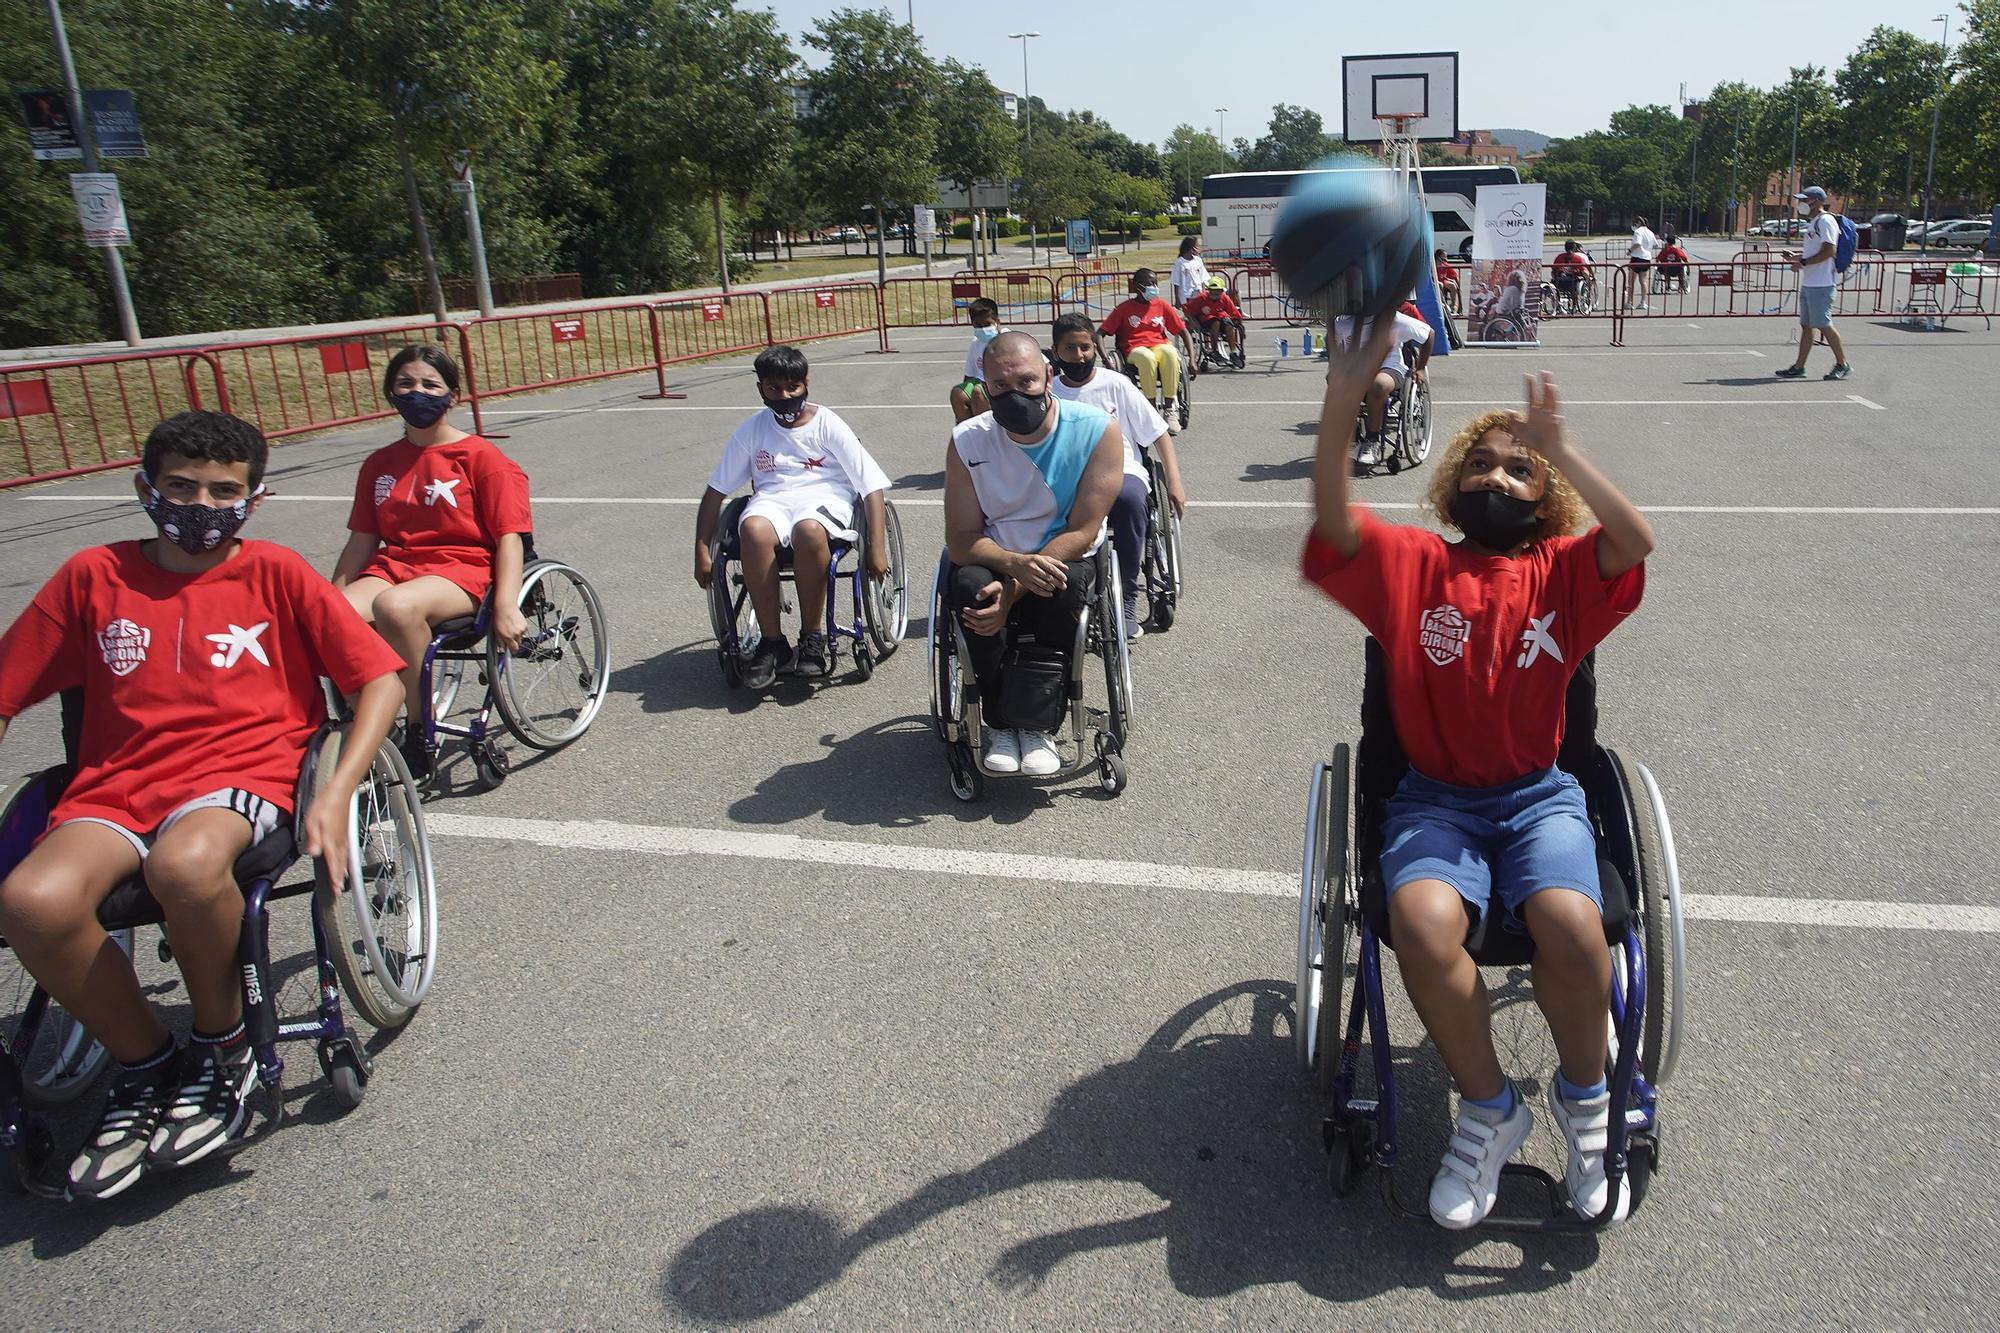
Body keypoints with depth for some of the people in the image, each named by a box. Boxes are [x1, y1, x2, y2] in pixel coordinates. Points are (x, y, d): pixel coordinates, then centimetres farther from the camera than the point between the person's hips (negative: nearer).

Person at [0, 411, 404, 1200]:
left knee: (185, 863, -37)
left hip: (244, 772, -2)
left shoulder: (274, 572, 7)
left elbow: (380, 678, 1)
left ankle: (222, 1048, -6)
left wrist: (335, 795, -12)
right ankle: (146, 1067, -1)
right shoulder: (94, 576, 12)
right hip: (115, 787, 3)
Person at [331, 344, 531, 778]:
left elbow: (509, 536, -6)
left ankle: (420, 732, -19)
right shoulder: (380, 464, 17)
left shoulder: (481, 458, 1)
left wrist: (506, 607, -18)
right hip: (392, 566, 5)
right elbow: (361, 541, 19)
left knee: (394, 606, -38)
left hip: (462, 570, -5)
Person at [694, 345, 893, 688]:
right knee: (754, 529, -36)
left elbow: (872, 486, -1)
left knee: (808, 529, -40)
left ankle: (812, 637, -20)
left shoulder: (828, 425, 3)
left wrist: (877, 549, -12)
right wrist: (702, 552, 3)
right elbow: (716, 491, 13)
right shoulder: (752, 430, 10)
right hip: (772, 499, 2)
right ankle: (772, 643, -24)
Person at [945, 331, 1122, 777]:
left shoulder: (1097, 430, -13)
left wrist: (1013, 591, -27)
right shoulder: (968, 441, -7)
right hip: (995, 561, 1)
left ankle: (1036, 724, -19)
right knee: (969, 584, -32)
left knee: (1066, 584, -35)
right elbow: (960, 537, -9)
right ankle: (1000, 723, -16)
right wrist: (1014, 564, -32)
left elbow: (1082, 531, -17)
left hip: (1065, 559, -1)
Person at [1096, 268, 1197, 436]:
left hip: (1159, 345, 2)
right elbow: (1099, 334, 3)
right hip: (1134, 350, -2)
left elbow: (1183, 332, 15)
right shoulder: (1124, 308, 7)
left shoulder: (1162, 306, 14)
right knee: (1147, 358, -40)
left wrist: (1192, 359, 1)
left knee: (1170, 353, -37)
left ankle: (1169, 410, -31)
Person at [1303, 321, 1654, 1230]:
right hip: (1435, 797, 0)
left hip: (1539, 796, 0)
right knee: (1423, 922, -31)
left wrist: (1558, 448, -22)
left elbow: (1636, 540, -15)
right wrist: (1342, 403, -25)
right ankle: (1488, 1109, -3)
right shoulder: (1413, 565, 6)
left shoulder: (1562, 573, 7)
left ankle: (1584, 1095, 4)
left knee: (1570, 924, -30)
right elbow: (1333, 515, -12)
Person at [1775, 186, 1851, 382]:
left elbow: (1828, 251, -21)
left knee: (1824, 325, -6)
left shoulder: (1825, 221, -12)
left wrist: (1803, 262, -19)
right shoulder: (1812, 223, 18)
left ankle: (1843, 364, 3)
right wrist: (1795, 256, 12)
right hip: (1808, 283, 10)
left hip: (1821, 285, -10)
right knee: (1805, 325, 10)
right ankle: (1799, 367, 13)